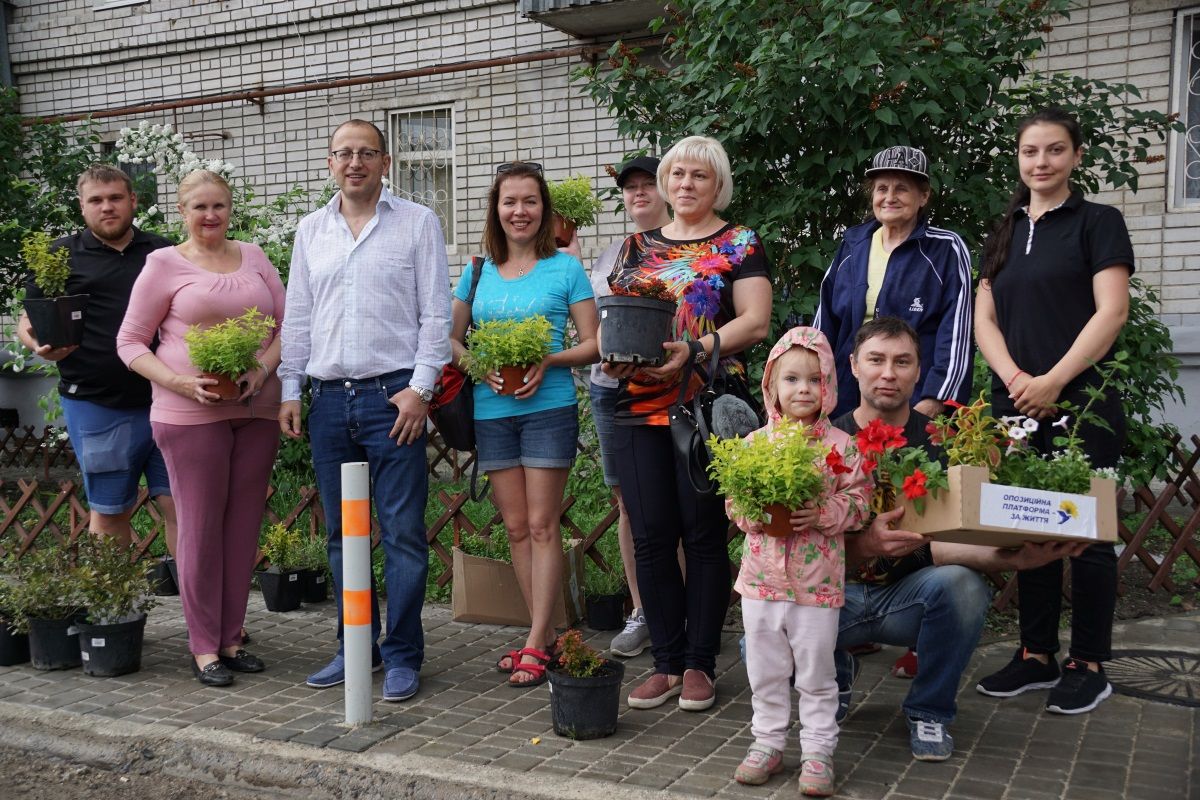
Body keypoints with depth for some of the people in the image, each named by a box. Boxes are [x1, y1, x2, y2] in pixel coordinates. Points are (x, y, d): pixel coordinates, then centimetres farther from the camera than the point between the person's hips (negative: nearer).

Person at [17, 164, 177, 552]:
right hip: (96, 406, -1)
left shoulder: (162, 252, 11)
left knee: (181, 504, 0)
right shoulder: (61, 256, 6)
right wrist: (38, 343, -16)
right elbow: (27, 320, 7)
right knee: (109, 513, 9)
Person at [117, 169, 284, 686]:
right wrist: (180, 382, -13)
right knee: (201, 527, 0)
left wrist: (264, 368, -7)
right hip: (190, 413, -4)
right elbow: (130, 342, 1)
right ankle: (203, 647, 11)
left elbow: (286, 324, 12)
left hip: (256, 409, 4)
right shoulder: (164, 264, 1)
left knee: (244, 525, 6)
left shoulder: (253, 257, 13)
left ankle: (231, 638, 18)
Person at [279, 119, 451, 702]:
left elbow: (435, 314, -2)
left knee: (403, 533, -2)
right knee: (342, 534, 10)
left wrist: (419, 388, -10)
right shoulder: (311, 231, 15)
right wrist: (290, 390, 9)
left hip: (393, 396, -4)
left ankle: (402, 656, 8)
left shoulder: (416, 223, 2)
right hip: (329, 399, 5)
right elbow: (297, 319, 17)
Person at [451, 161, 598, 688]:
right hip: (491, 411, 4)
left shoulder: (565, 268, 0)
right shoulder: (478, 271, 10)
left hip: (548, 407, -4)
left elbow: (592, 344, -1)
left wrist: (548, 362, -18)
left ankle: (535, 645, 4)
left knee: (542, 525, -3)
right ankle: (547, 637, 20)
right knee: (515, 527, 8)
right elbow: (451, 338, 13)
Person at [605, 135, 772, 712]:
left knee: (703, 533, 0)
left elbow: (755, 321, -5)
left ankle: (699, 664, 13)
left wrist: (695, 350, -19)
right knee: (650, 535, 3)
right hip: (639, 406, 4)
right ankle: (666, 663, 15)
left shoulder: (739, 245, 6)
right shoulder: (637, 247, 18)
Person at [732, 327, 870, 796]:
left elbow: (860, 501, -4)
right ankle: (768, 743, 28)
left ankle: (818, 751, 20)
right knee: (765, 670, 13)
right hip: (762, 575, 3)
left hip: (817, 580, -2)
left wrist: (822, 514, -21)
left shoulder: (841, 446, -5)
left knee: (816, 672, 8)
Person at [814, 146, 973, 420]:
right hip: (848, 395, 4)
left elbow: (956, 332, -7)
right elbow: (825, 320, 14)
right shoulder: (853, 244, 11)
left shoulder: (946, 249, -2)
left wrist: (933, 401, -14)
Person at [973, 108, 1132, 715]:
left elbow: (1111, 311, -8)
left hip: (1082, 402, -5)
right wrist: (1015, 379, -7)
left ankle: (1088, 665, 12)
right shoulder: (1004, 233, 16)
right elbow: (985, 318, 10)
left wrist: (1053, 380, -15)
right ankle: (1036, 655, 20)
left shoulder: (1097, 222, 1)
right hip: (1015, 406, 5)